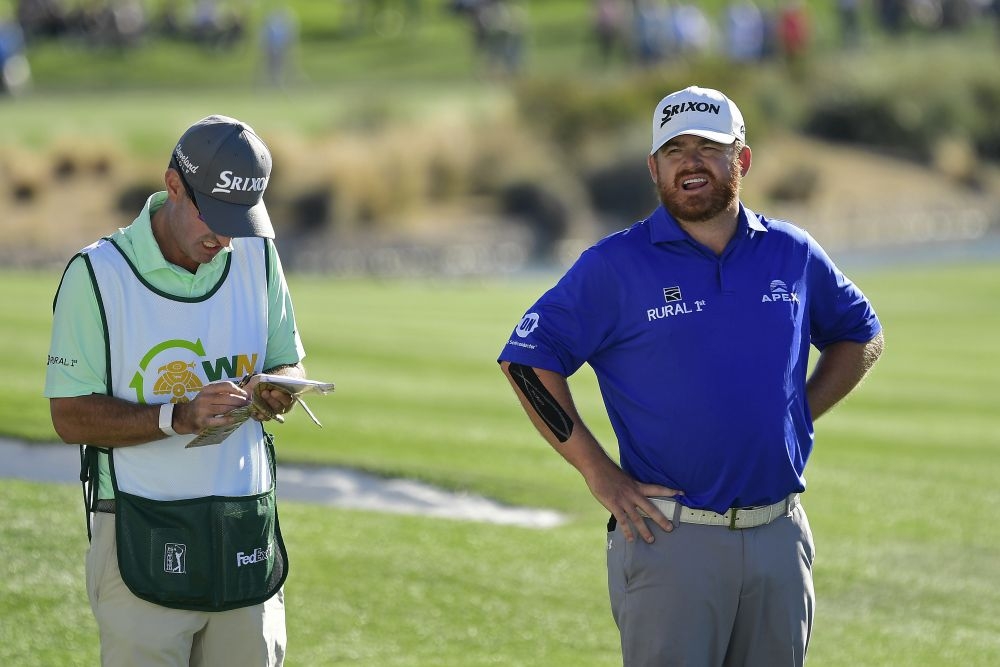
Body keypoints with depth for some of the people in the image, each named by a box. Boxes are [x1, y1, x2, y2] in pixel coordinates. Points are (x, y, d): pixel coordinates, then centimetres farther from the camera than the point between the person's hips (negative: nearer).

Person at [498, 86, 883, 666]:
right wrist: (600, 474, -7)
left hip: (781, 535, 4)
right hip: (671, 537, -4)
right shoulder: (616, 265, -3)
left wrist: (800, 413, 9)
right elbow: (528, 360, -2)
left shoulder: (793, 254, 8)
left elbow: (861, 334, 24)